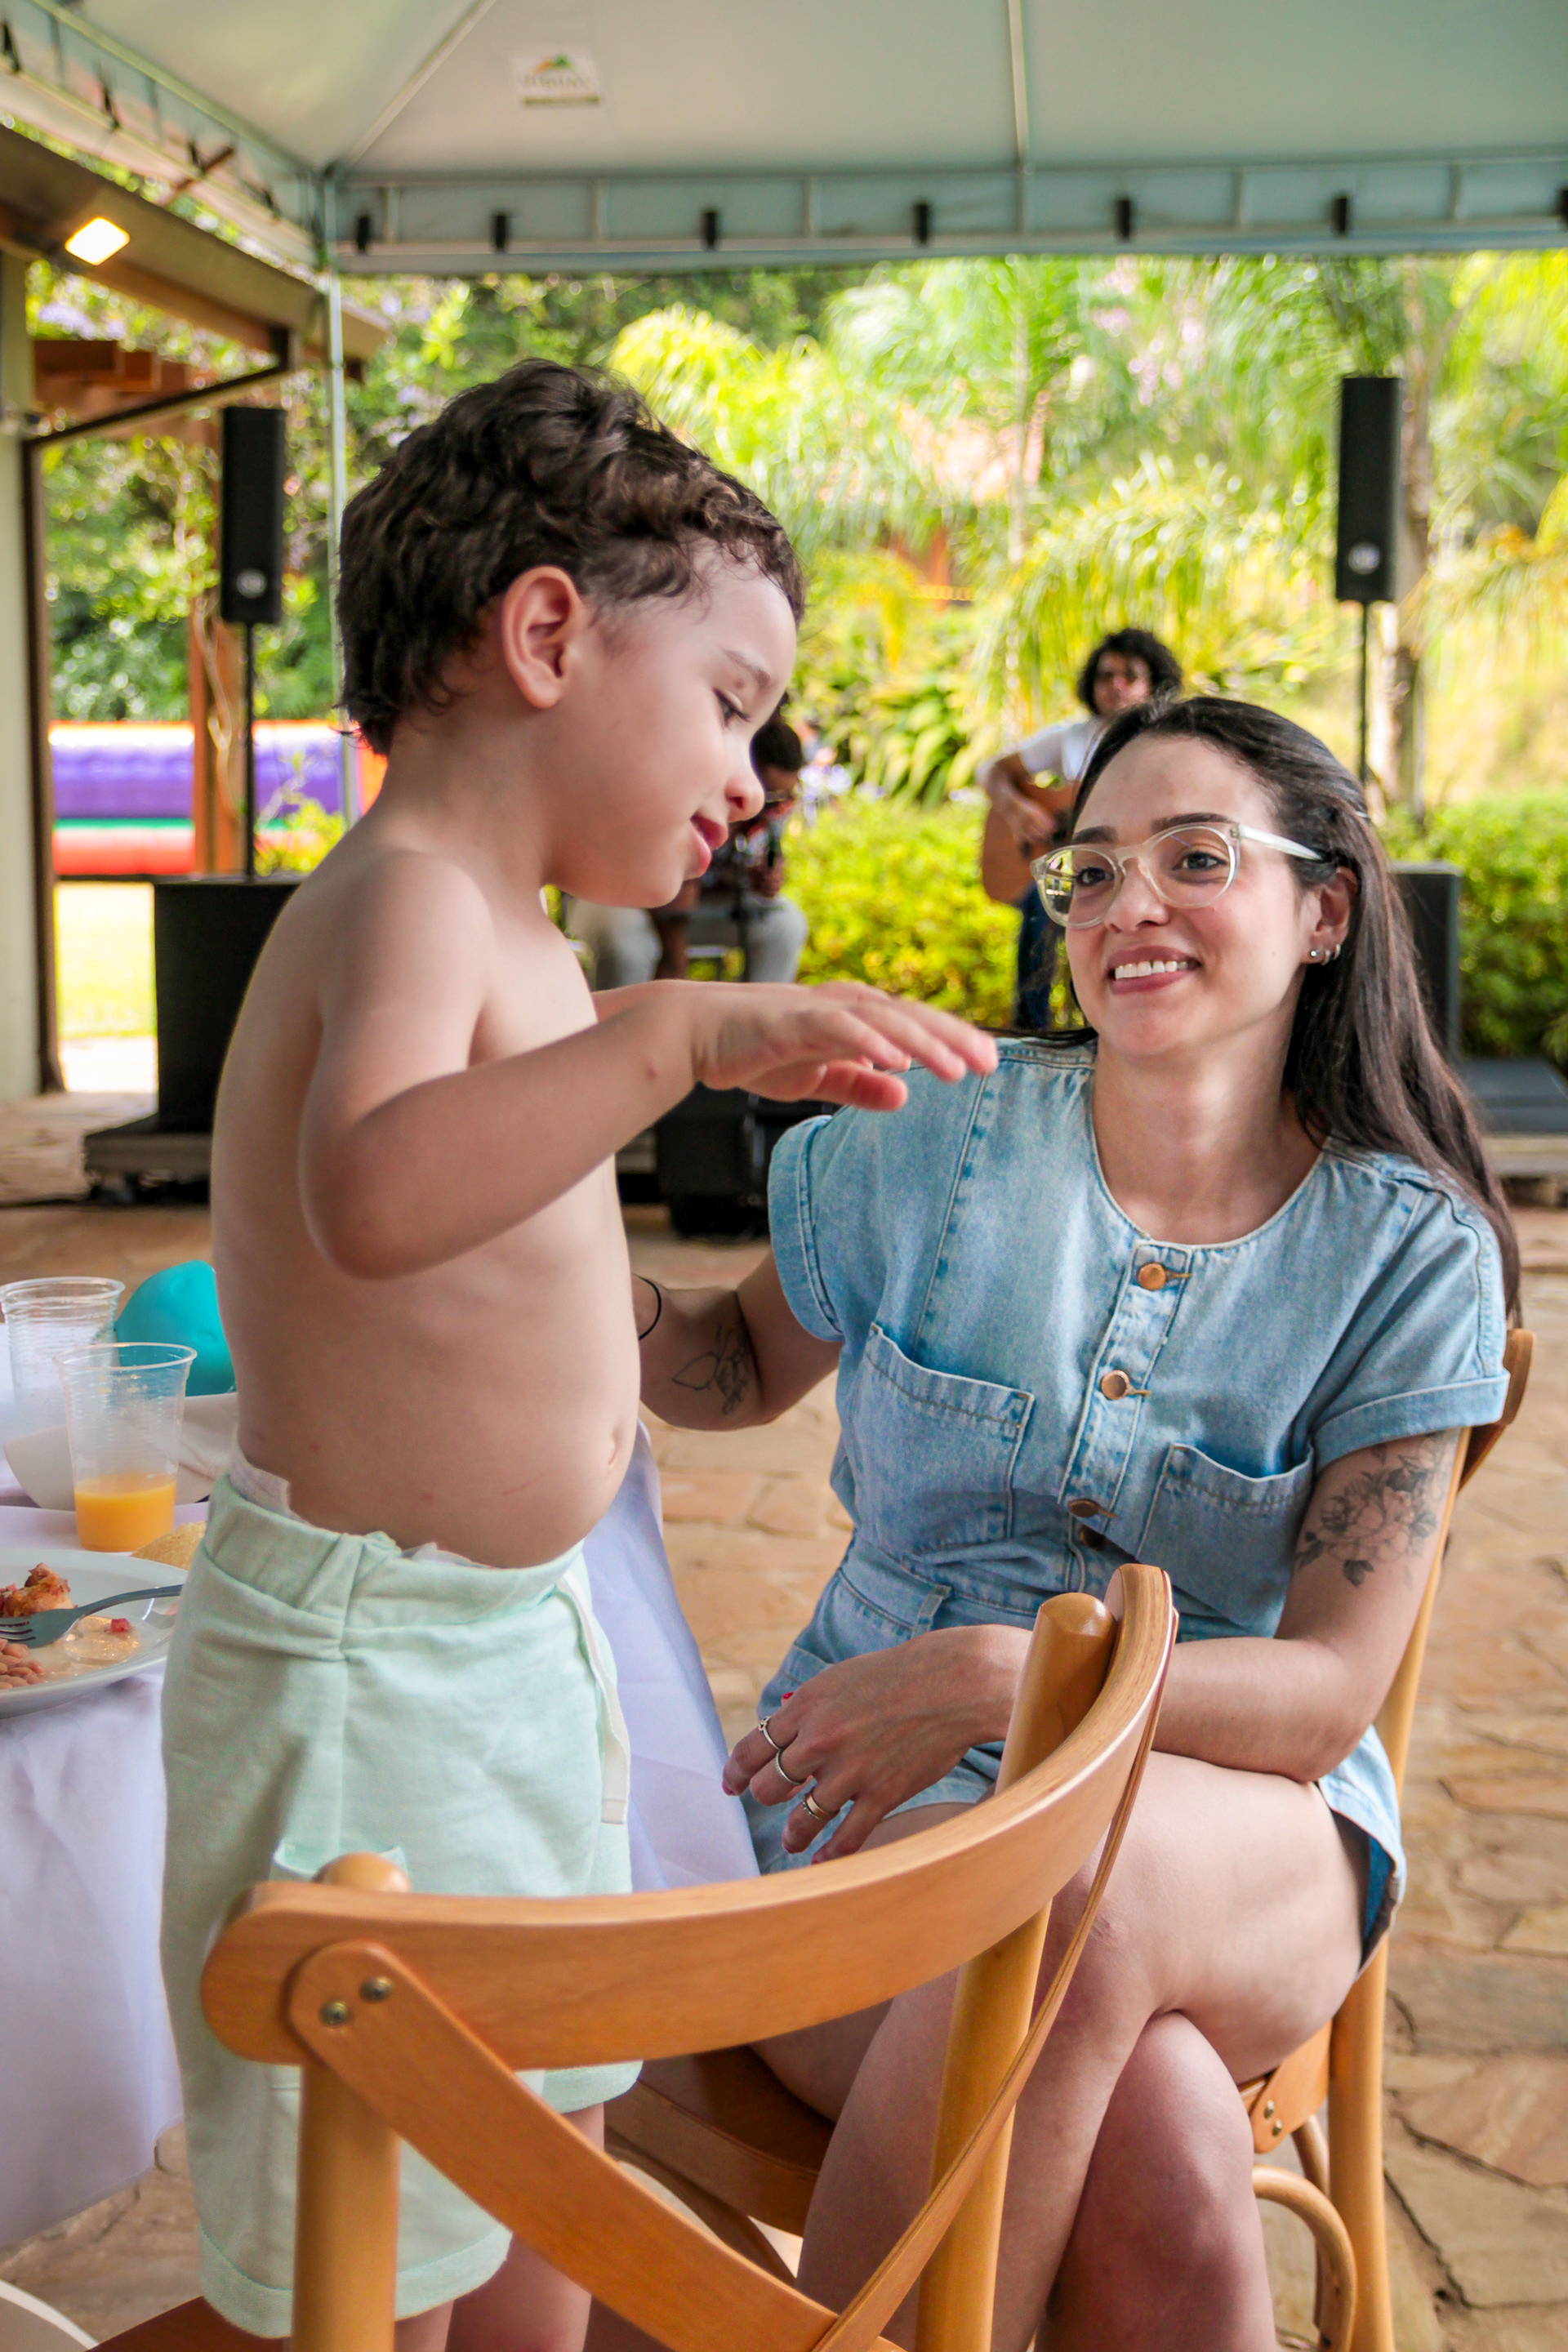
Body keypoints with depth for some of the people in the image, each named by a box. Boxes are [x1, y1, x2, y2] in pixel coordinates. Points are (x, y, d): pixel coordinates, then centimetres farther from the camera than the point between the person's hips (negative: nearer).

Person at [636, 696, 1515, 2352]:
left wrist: (1001, 1674, -24)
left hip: (1243, 1831, 1)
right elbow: (749, 1366, 17)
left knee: (1090, 1864, -37)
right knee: (1163, 2159, -32)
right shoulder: (943, 1137, 0)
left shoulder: (1411, 1250, -2)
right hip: (883, 1797, 0)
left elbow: (1331, 1689, -7)